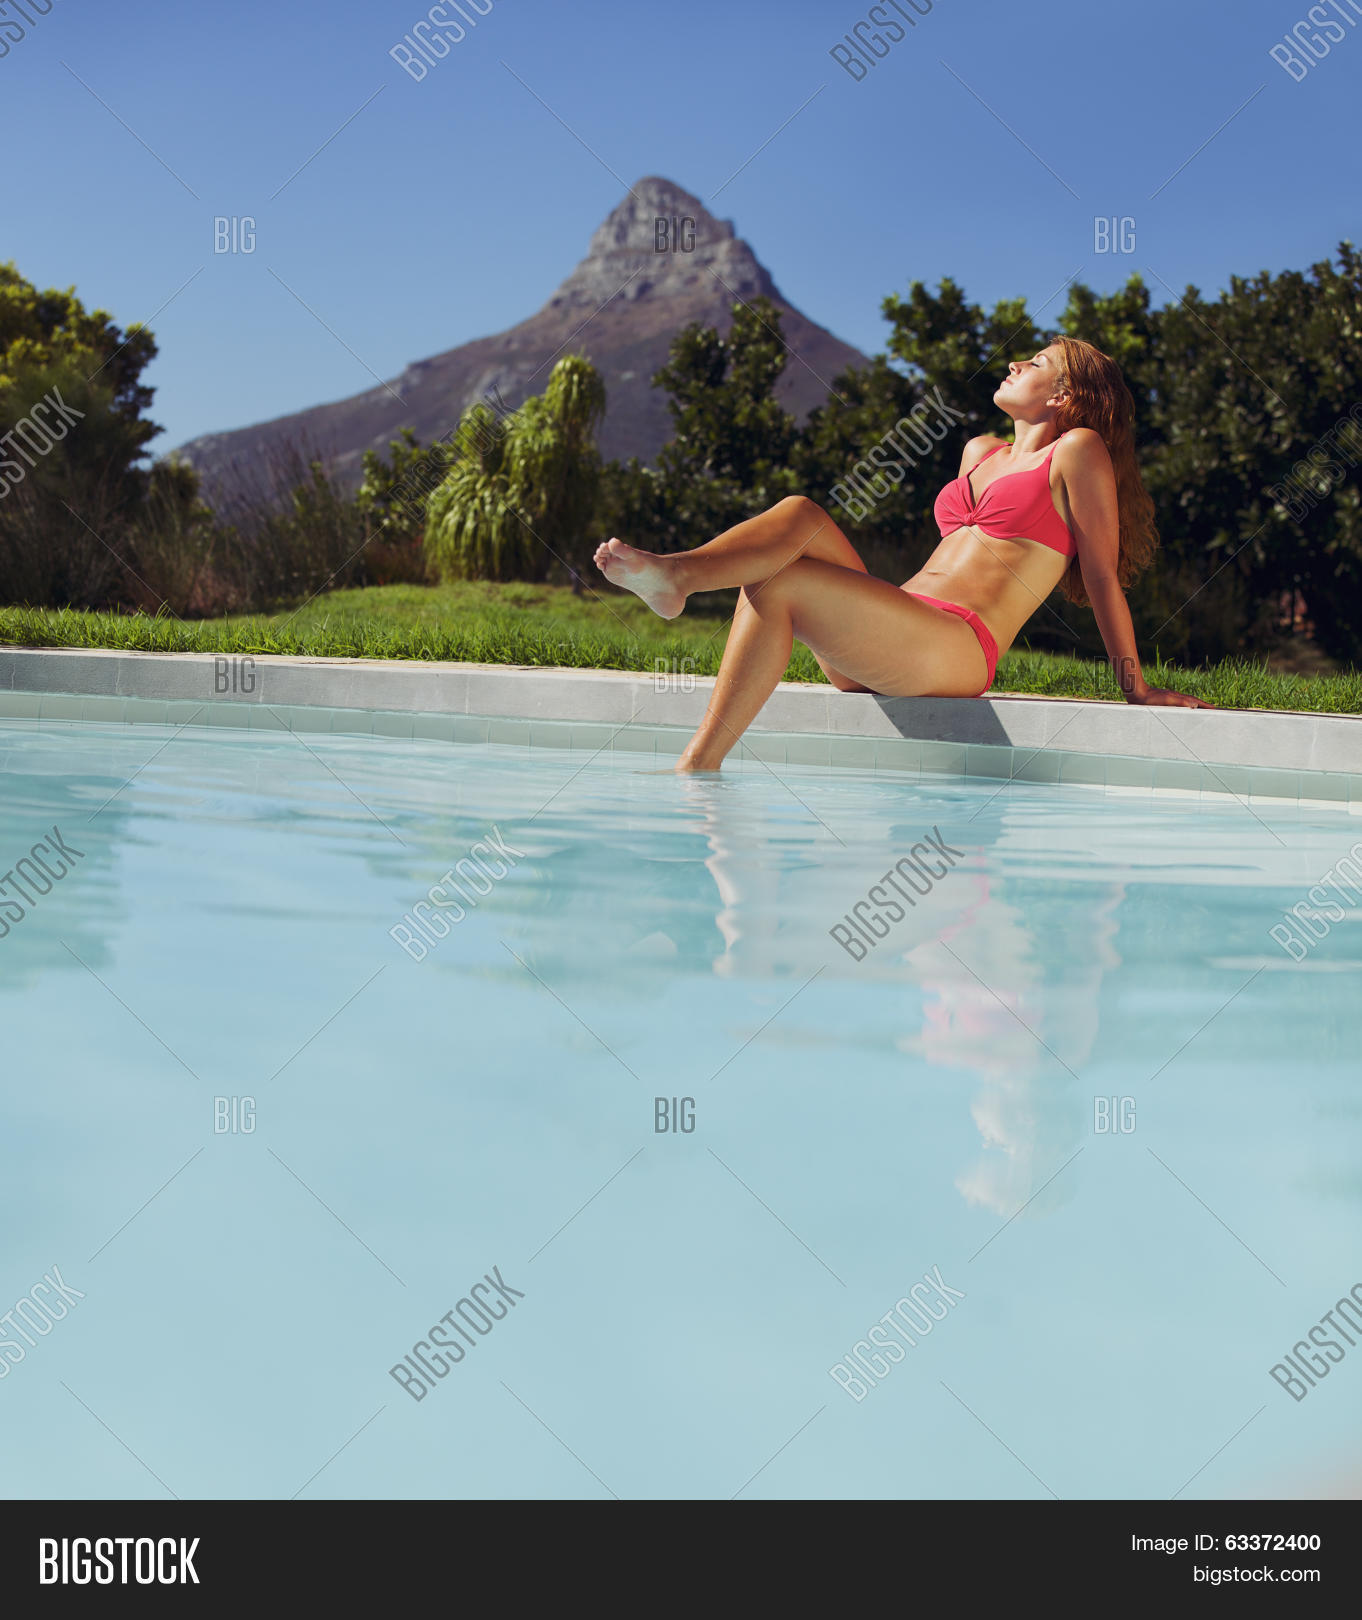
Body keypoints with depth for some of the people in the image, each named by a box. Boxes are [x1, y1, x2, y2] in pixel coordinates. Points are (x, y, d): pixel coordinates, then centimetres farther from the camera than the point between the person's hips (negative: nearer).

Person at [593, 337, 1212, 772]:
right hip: (886, 648, 7)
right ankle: (675, 575, -38)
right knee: (799, 514, -15)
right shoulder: (980, 454, 29)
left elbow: (1103, 573, 4)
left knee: (772, 584, -25)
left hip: (952, 651, -7)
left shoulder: (1077, 451, 7)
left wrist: (1137, 688, 4)